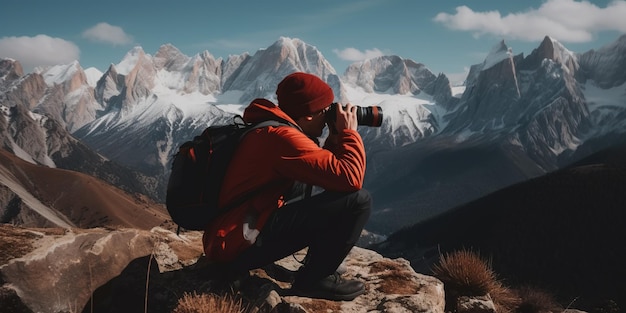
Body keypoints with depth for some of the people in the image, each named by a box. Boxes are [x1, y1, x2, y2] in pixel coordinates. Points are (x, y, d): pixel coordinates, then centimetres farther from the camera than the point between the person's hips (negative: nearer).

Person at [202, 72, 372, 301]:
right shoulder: (282, 136, -17)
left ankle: (315, 271, 18)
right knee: (357, 199, -16)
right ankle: (313, 279, -2)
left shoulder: (270, 130, 15)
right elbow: (350, 178, -22)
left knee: (337, 199, 25)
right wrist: (349, 133, -7)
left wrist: (336, 139, 10)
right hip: (241, 242, -11)